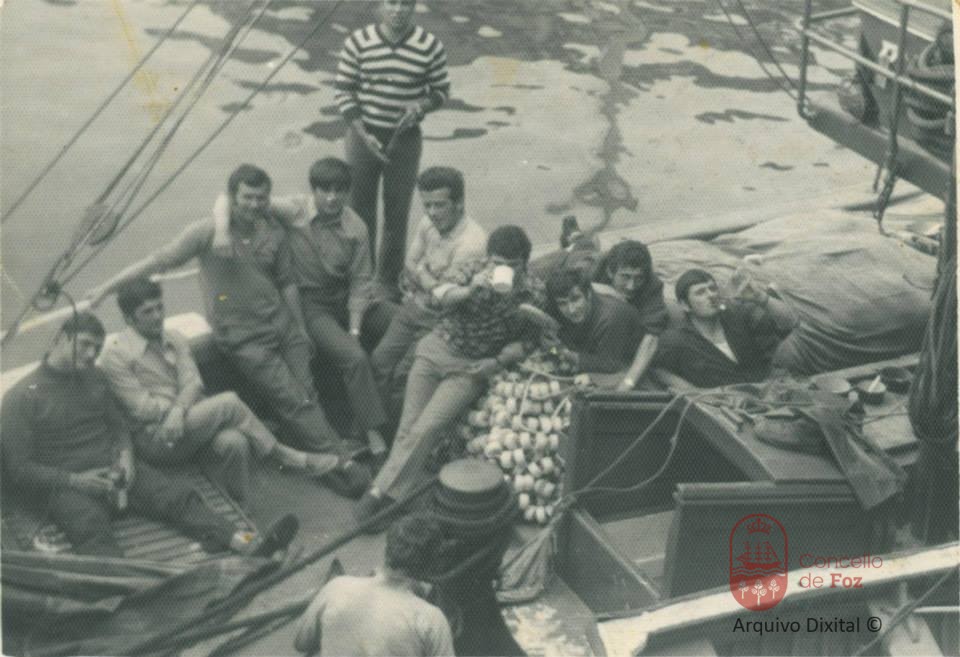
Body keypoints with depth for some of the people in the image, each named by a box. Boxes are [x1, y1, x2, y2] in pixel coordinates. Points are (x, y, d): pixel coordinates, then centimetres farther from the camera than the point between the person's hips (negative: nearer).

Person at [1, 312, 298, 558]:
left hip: (112, 469, 5)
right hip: (67, 488, -5)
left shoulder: (94, 378, 17)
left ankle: (247, 544, -38)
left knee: (178, 496, -20)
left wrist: (125, 453, -1)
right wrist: (75, 480, -16)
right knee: (92, 530, -37)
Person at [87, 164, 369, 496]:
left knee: (307, 393, -8)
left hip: (282, 326, 5)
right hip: (243, 339, -5)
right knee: (293, 401, -11)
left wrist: (300, 327, 13)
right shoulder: (208, 232, -7)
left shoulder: (273, 232, 7)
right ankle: (340, 461, -9)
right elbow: (160, 260, -7)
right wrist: (107, 287, -7)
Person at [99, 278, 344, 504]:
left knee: (234, 442, -31)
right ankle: (284, 455, -10)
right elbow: (141, 408, -10)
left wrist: (179, 409, -23)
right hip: (154, 440, -5)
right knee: (228, 402, -24)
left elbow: (193, 383, -1)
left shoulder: (175, 340, 14)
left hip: (190, 423, 5)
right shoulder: (115, 355, -4)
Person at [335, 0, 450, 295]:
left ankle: (390, 281, 23)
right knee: (360, 209, 10)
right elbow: (344, 92, -4)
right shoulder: (358, 42, -10)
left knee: (397, 212, 8)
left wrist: (421, 105, -18)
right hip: (363, 135, 0)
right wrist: (364, 134, -13)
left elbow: (441, 90, 3)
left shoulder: (431, 46, -9)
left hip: (405, 139, 0)